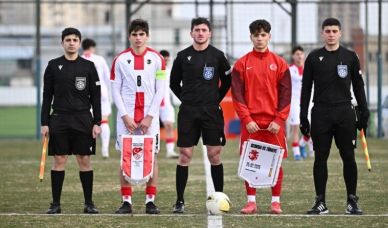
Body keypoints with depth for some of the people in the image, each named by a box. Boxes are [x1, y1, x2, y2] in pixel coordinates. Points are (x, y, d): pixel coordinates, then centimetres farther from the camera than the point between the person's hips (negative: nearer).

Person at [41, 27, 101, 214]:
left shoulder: (88, 66, 5)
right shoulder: (53, 66, 6)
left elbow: (95, 97, 5)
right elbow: (47, 96, 7)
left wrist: (97, 123, -2)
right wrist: (44, 123, 0)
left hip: (83, 120, 0)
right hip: (59, 120, 0)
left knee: (84, 160, 0)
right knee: (59, 160, -1)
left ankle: (89, 203, 6)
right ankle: (56, 204, 4)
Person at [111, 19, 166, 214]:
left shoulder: (156, 58, 3)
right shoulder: (120, 59, 4)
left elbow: (160, 90, 1)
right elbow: (115, 90, 3)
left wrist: (150, 116, -7)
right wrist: (125, 116, -7)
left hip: (149, 117, 0)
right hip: (126, 116, 0)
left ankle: (150, 201, 3)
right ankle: (126, 201, 3)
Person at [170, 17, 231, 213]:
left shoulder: (217, 56, 3)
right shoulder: (183, 56, 4)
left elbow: (227, 81, 13)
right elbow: (174, 83, 14)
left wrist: (216, 100, 8)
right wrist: (186, 100, 8)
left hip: (211, 112, 0)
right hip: (188, 112, 0)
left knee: (214, 154, -1)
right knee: (184, 155, -2)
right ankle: (179, 201, 1)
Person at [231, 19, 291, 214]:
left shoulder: (279, 63, 5)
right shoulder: (242, 64, 4)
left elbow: (286, 94, 2)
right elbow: (237, 94, 0)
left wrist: (279, 120, -8)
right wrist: (247, 119, -10)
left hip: (274, 123, 0)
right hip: (250, 123, 0)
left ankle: (276, 201, 7)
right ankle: (251, 201, 6)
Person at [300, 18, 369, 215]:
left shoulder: (350, 57, 7)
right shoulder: (314, 58, 7)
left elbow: (358, 86, 10)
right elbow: (306, 89, 8)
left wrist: (364, 113, 3)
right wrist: (303, 117, 3)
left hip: (345, 112, 0)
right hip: (321, 113, 0)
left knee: (348, 157, -1)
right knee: (320, 158, 0)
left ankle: (352, 201, 5)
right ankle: (320, 202, 5)